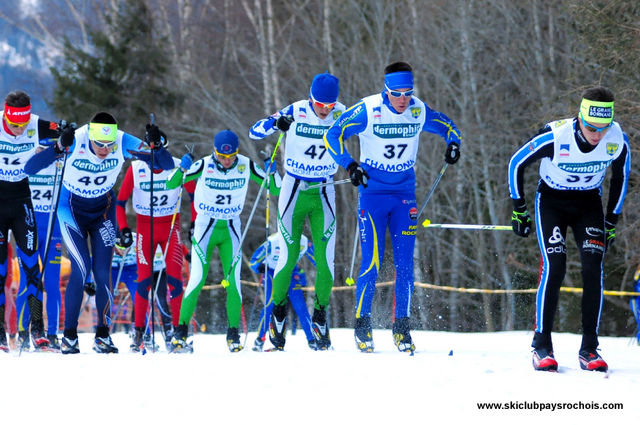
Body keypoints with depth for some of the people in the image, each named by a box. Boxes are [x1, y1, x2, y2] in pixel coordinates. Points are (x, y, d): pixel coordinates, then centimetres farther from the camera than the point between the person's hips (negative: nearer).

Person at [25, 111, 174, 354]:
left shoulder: (123, 143, -22)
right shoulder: (75, 142, -29)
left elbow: (167, 165, -17)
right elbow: (30, 169, -36)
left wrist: (155, 146, -39)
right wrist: (59, 149, -51)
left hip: (103, 210, 2)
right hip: (72, 209, -2)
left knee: (102, 273, -7)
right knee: (81, 269, -15)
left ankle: (102, 335, 7)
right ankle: (69, 335, -3)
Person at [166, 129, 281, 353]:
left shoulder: (246, 166, -8)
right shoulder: (204, 166, -13)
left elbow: (276, 189, -2)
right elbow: (171, 184, -15)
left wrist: (272, 173, -23)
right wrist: (182, 169, -34)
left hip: (231, 230, 2)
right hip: (205, 227, -2)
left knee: (233, 281, -6)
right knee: (197, 280, -10)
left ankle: (233, 334, 2)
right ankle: (181, 332, -3)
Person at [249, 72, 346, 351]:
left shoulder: (341, 115, -7)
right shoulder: (296, 113, -11)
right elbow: (254, 132, -12)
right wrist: (275, 123, -33)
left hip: (324, 194, 2)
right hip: (294, 192, -2)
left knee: (325, 258, -7)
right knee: (289, 256, -3)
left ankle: (320, 315, 6)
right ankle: (278, 311, 15)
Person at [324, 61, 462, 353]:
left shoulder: (419, 111, -4)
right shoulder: (368, 111, -14)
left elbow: (448, 127, 12)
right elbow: (332, 135, -9)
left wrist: (453, 144, -10)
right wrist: (349, 164, -22)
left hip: (404, 196, 3)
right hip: (372, 194, -3)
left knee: (405, 263, -1)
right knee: (372, 262, -9)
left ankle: (402, 327, 8)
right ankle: (362, 324, 6)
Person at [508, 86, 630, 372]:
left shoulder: (618, 141, -20)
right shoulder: (555, 137, -29)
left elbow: (620, 177, 2)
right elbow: (516, 164, -12)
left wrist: (611, 222, 5)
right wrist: (519, 211, -6)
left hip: (589, 204, 2)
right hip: (552, 201, -2)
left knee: (593, 268, -15)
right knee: (554, 266, -19)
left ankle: (589, 348, -8)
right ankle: (541, 346, -9)